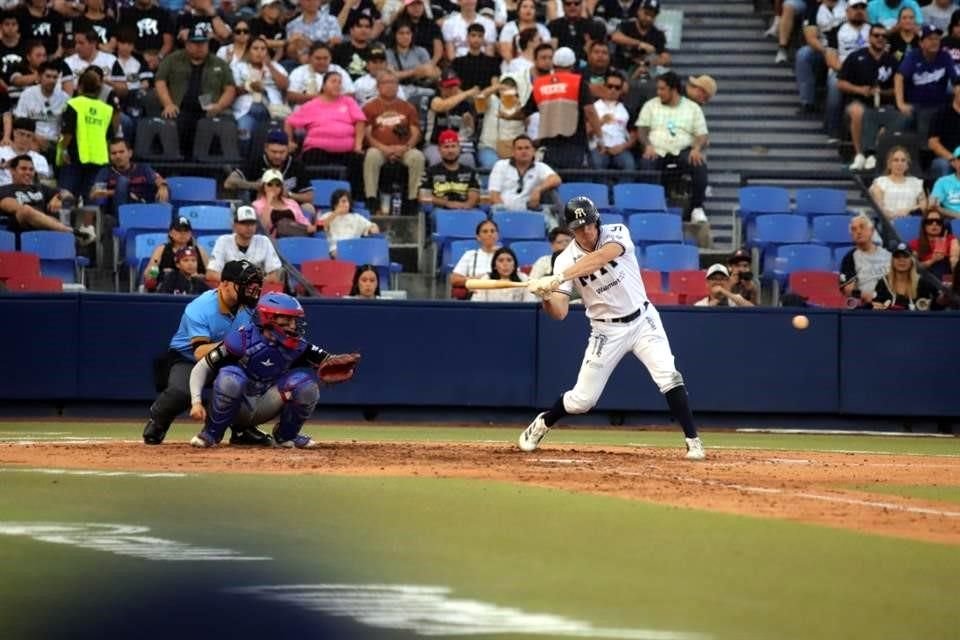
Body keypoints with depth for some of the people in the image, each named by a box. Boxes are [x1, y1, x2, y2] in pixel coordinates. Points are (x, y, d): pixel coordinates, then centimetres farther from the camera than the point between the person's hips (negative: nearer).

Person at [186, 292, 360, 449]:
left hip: (266, 408, 4)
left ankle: (286, 436, 5)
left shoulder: (296, 346, -7)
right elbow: (201, 369, -13)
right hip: (236, 408, -4)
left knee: (306, 382, -16)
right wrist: (196, 403, -24)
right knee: (230, 377, -35)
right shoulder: (242, 340, -19)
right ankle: (211, 435, -14)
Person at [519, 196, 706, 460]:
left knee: (668, 377, -19)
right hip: (606, 331, 1)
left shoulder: (616, 233, -14)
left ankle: (693, 441, -12)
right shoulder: (566, 260, -10)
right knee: (582, 399, 3)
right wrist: (545, 295, -41)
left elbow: (601, 257, -37)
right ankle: (542, 424, 31)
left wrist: (557, 279, -46)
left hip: (643, 320, -1)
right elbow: (559, 312, -17)